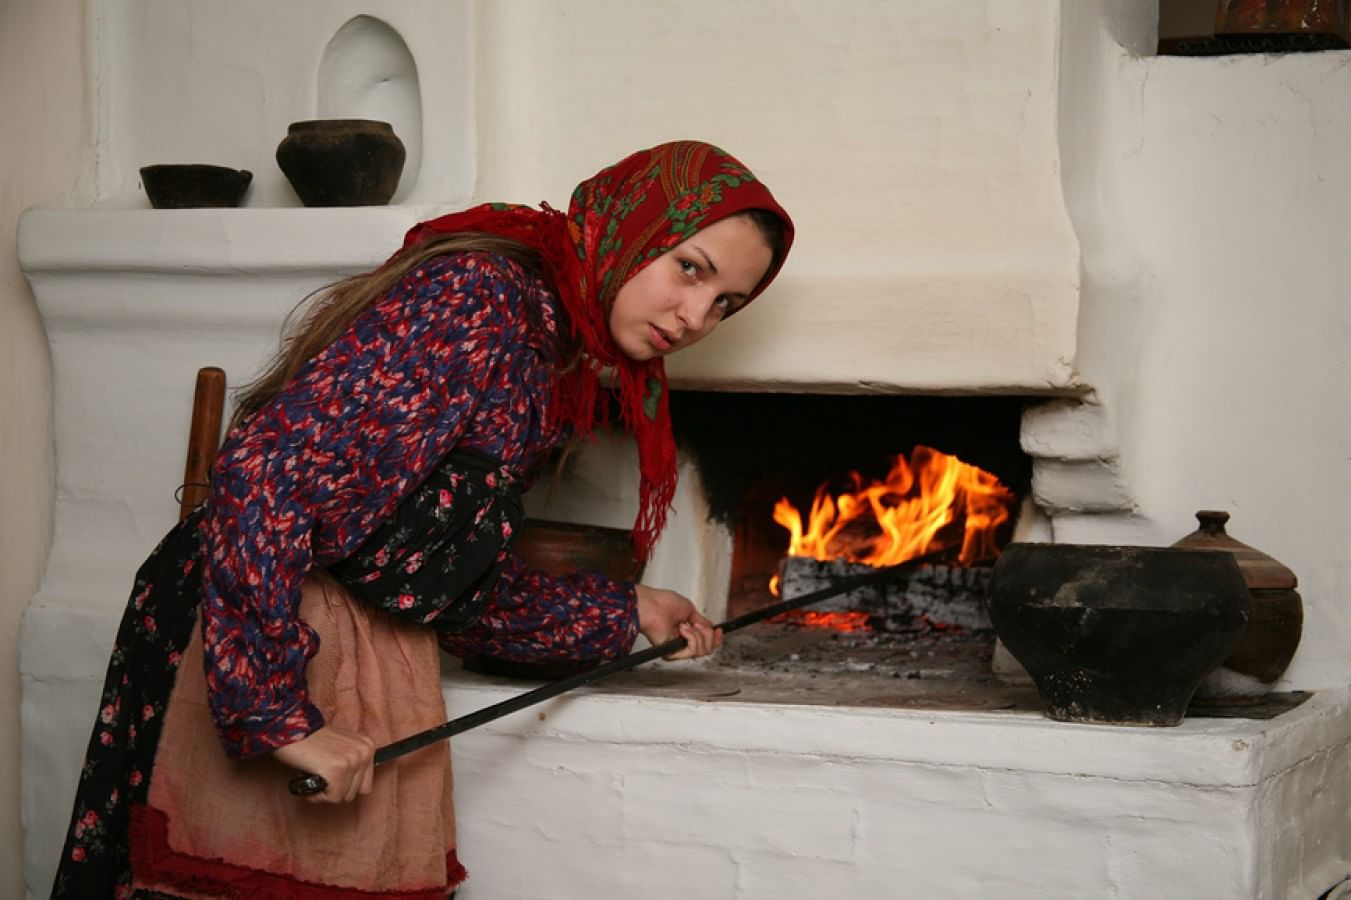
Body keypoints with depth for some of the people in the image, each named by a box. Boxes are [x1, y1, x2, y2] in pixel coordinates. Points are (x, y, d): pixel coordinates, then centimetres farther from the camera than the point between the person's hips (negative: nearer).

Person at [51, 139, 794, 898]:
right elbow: (264, 473, -28)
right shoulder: (477, 303, -19)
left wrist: (624, 614, 17)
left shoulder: (567, 378, 11)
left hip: (385, 657, 9)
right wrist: (278, 714, -28)